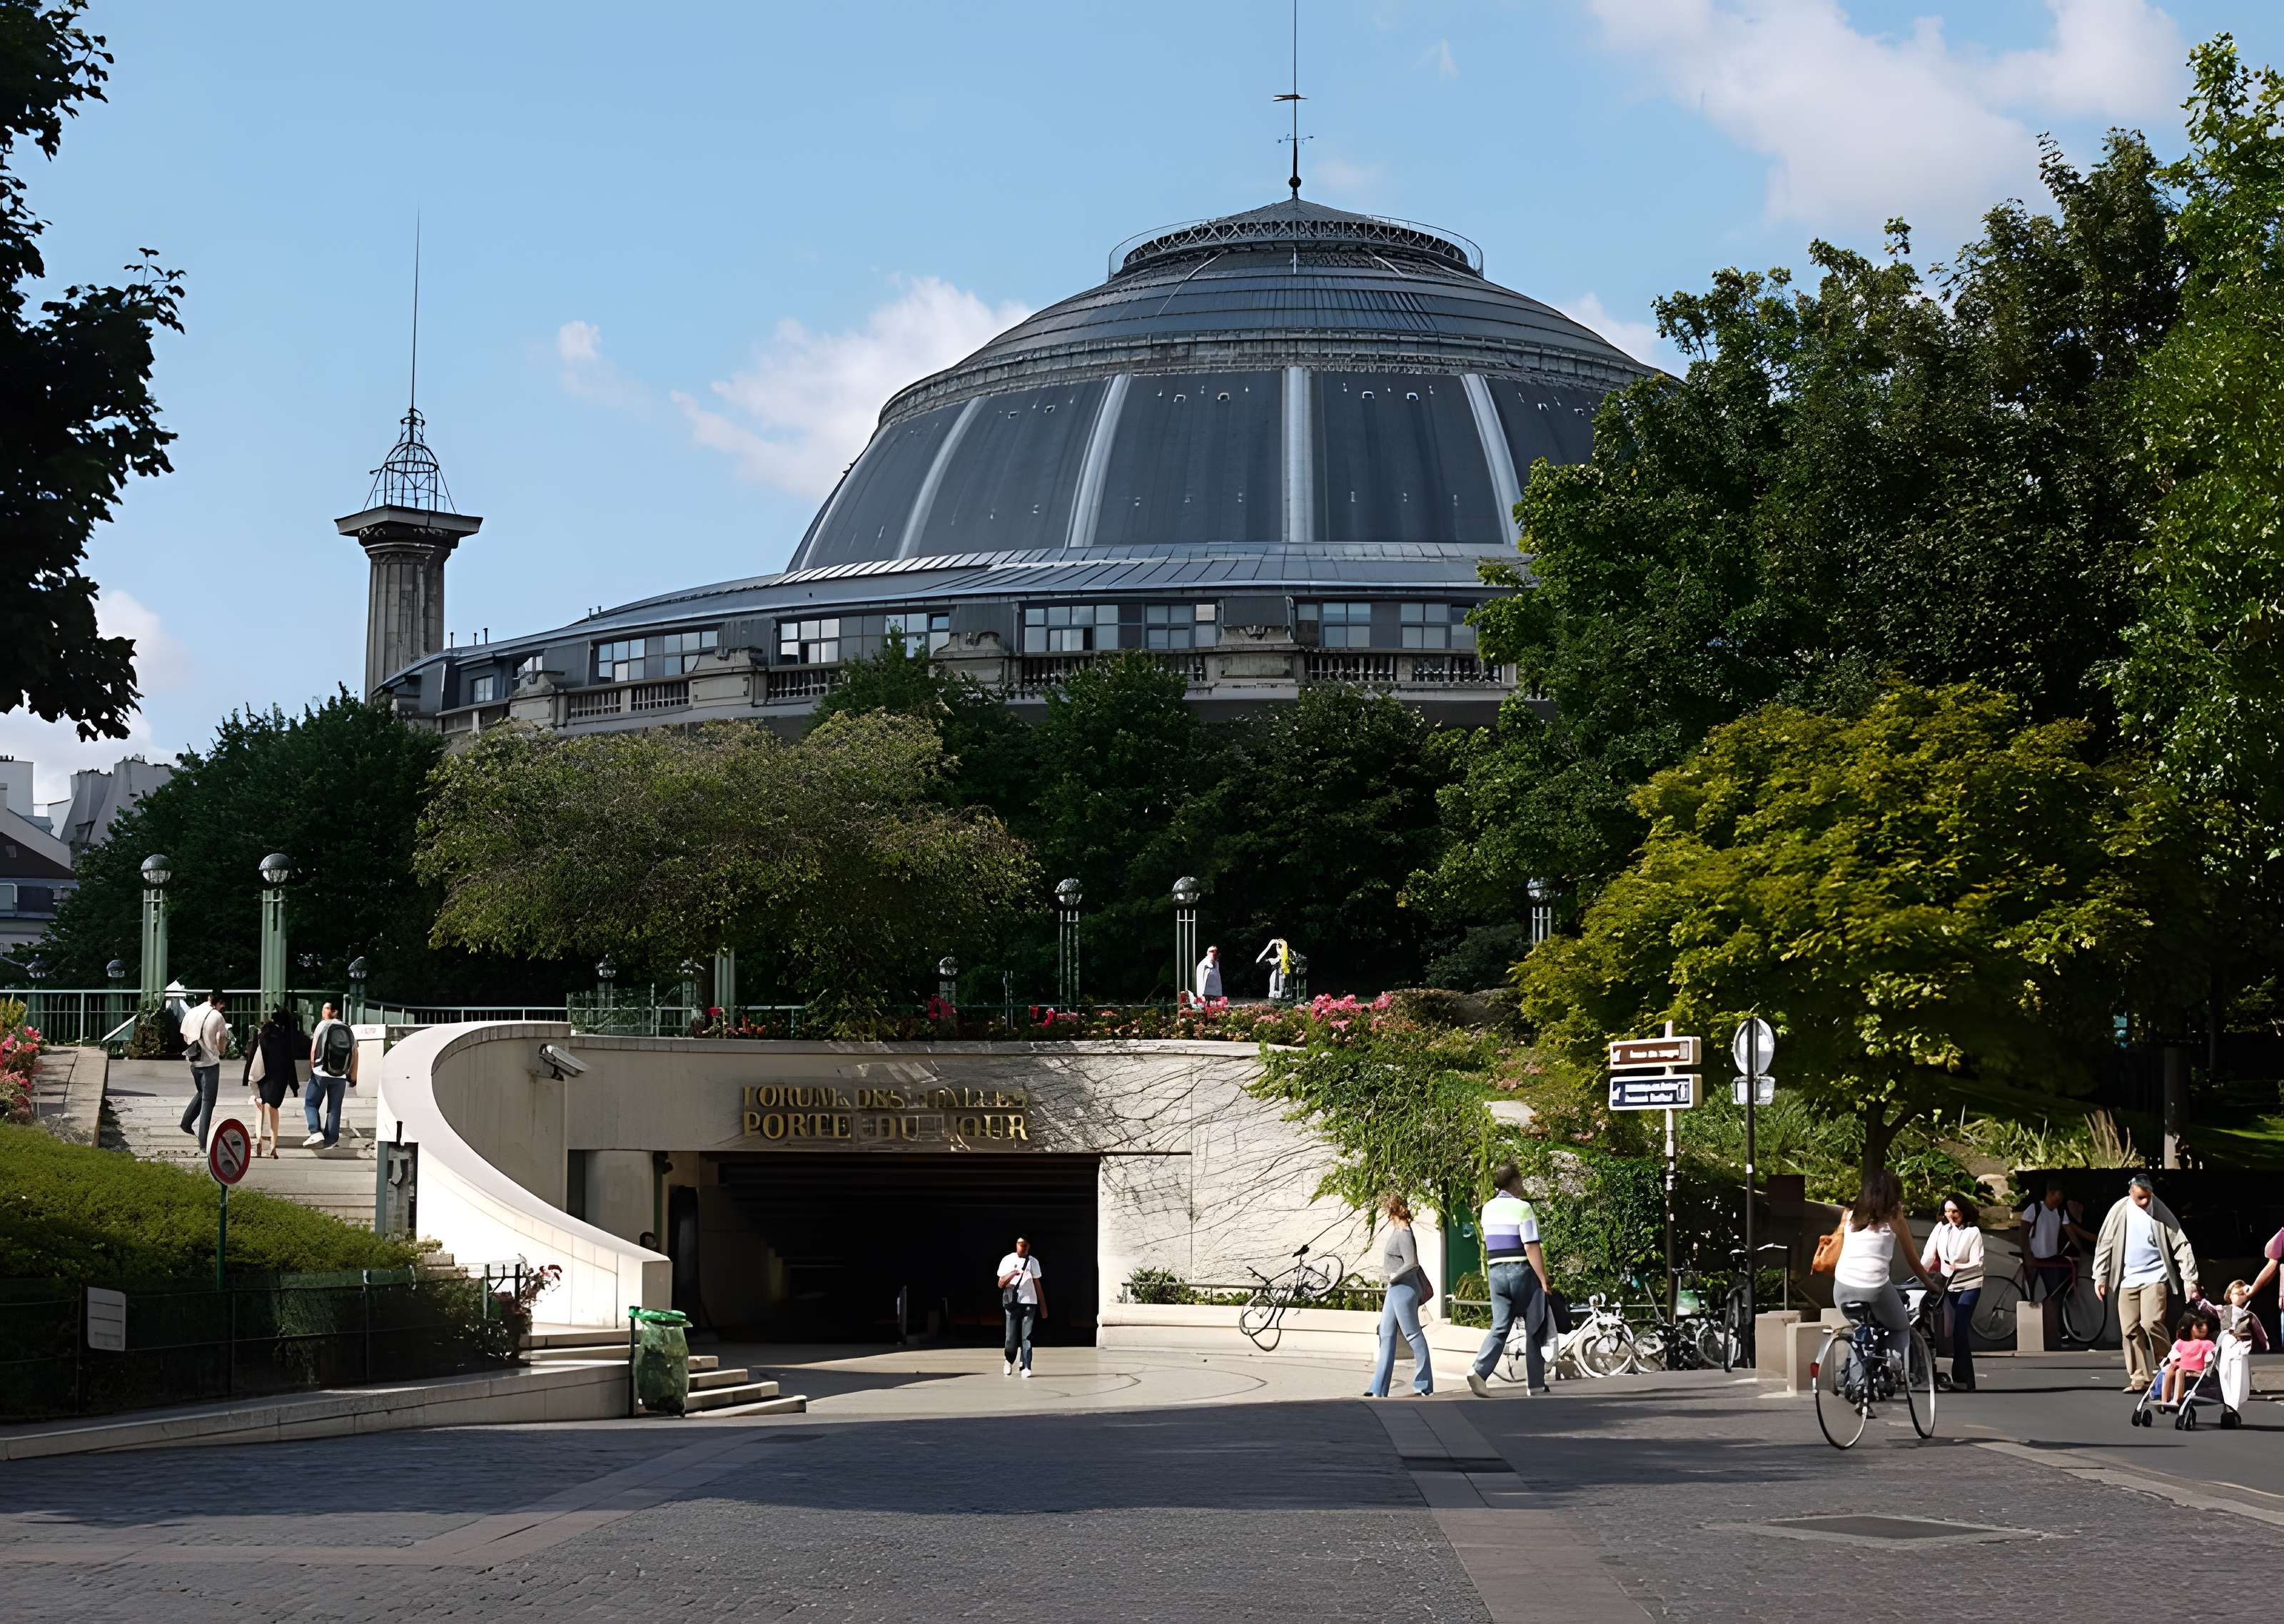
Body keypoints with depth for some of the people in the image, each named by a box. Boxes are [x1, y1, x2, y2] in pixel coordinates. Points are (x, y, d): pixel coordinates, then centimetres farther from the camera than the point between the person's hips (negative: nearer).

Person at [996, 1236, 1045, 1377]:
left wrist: (1043, 1306, 13)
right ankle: (1009, 1362, 23)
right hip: (1012, 1302, 0)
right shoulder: (1007, 1260, 6)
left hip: (1029, 1303, 0)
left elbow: (1037, 1285, 15)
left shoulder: (1033, 1262, 11)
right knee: (1012, 1336, -1)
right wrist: (1010, 1275, -18)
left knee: (1026, 1336, -8)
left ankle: (1026, 1368, -12)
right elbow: (1000, 1284, 3)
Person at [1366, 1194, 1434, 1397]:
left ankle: (1424, 1386, 5)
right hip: (1396, 1289, 10)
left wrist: (1394, 1277, -12)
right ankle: (1379, 1388, 7)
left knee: (1413, 1334, -3)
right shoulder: (1399, 1232, 14)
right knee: (1386, 1334, 7)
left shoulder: (1403, 1234, -15)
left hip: (1404, 1288, -10)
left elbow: (1411, 1264, -22)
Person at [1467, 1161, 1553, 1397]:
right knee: (1534, 1329, 7)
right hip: (1522, 1271, -5)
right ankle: (1535, 1383, 11)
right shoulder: (1522, 1208, -13)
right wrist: (1544, 1281, -14)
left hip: (1496, 1272, 5)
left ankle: (1479, 1371, -17)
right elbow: (1531, 1248, -16)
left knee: (1499, 1327, 3)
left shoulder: (1488, 1208, 8)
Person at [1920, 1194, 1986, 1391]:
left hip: (1969, 1286, -4)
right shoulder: (1941, 1228, -1)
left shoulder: (1973, 1232, -11)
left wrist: (1958, 1267, -31)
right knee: (1960, 1332, 12)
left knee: (1959, 1331, -14)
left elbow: (1977, 1263, -15)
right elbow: (1928, 1254, -6)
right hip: (1949, 1285, 4)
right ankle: (1967, 1380, 22)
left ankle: (1961, 1379, -11)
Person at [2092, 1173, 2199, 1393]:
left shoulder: (2161, 1213, -6)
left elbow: (2181, 1246, -4)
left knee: (2151, 1323, -19)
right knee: (2130, 1330, 1)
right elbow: (2105, 1244, 6)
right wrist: (2100, 1276, 3)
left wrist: (2189, 1280, -9)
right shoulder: (2120, 1211, 0)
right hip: (2128, 1280, 3)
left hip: (2154, 1277, -3)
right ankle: (2140, 1379, 8)